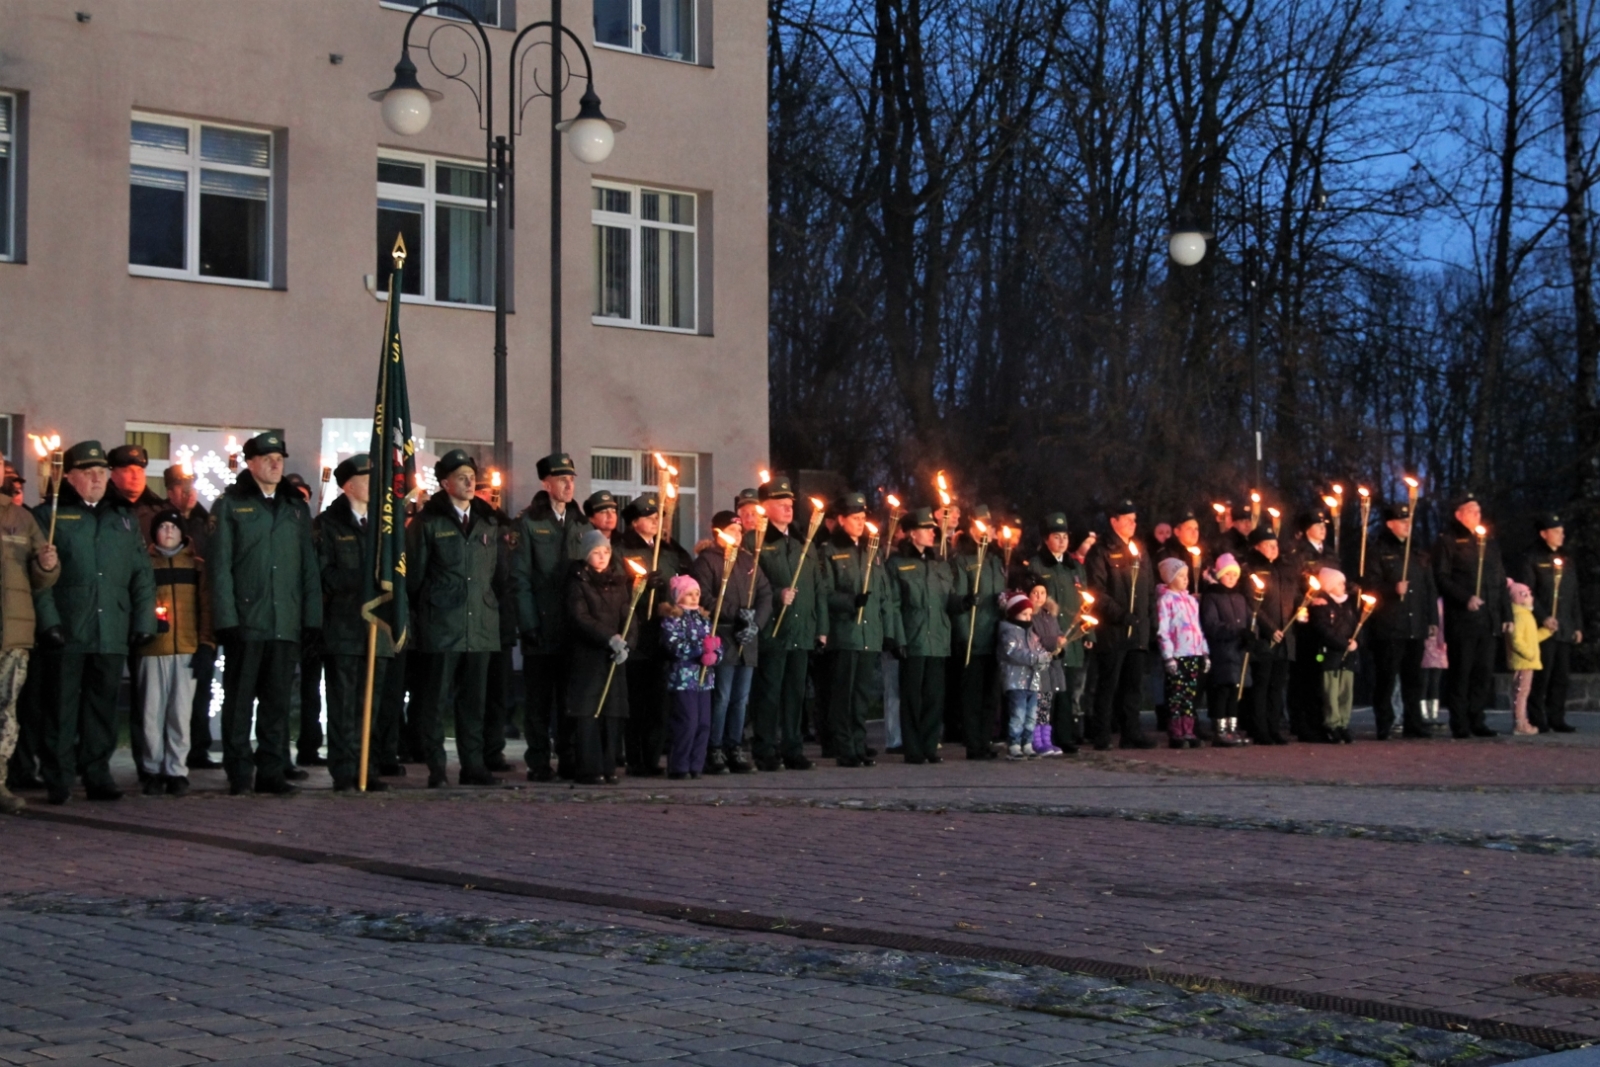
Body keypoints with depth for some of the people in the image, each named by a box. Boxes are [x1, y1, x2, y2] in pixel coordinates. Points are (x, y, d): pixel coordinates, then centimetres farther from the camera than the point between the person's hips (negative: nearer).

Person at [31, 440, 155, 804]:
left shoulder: (125, 517, 18)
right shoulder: (50, 515, 5)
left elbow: (142, 574, 15)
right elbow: (39, 573, -3)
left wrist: (144, 621, 6)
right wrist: (48, 621, -13)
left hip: (112, 634, 3)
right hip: (66, 634, -3)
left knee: (102, 709, 7)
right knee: (61, 709, -1)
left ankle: (98, 776, 14)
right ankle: (58, 782, 4)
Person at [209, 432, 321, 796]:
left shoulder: (297, 507, 15)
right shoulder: (230, 505, 3)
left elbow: (309, 566, 12)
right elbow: (220, 565, -3)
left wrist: (312, 616, 4)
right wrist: (226, 616, -11)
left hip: (287, 622, 4)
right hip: (245, 619, -3)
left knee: (277, 701, 7)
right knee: (240, 699, 1)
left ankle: (272, 772, 12)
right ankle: (239, 774, 6)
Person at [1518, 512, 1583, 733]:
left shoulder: (1566, 562, 19)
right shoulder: (1532, 560, 0)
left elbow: (1574, 597, 19)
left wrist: (1578, 626, 12)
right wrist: (1543, 618, -16)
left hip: (1565, 630, 6)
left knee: (1561, 677, 5)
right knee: (1541, 675, -6)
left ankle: (1556, 718, 10)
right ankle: (1537, 720, -2)